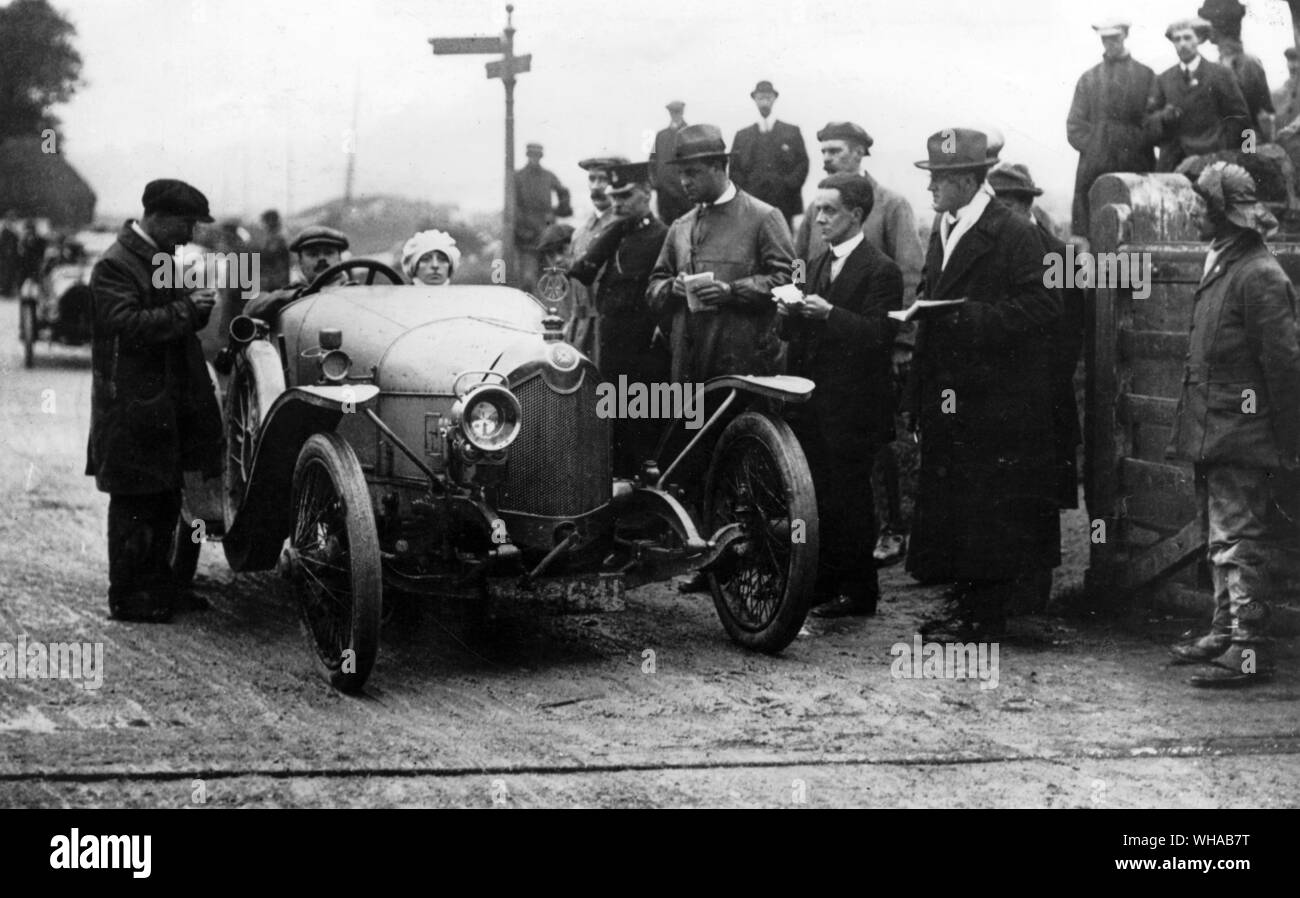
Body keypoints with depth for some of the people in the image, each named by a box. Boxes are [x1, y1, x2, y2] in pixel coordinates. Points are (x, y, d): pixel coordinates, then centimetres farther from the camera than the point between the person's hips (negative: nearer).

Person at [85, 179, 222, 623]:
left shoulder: (163, 259, 15)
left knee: (165, 502, 14)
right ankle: (128, 598, 5)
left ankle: (159, 586, 24)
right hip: (132, 409, -9)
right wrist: (185, 309, -24)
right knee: (134, 504, -2)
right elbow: (128, 324, -25)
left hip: (168, 405, 9)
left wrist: (200, 305, 0)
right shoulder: (114, 266, -13)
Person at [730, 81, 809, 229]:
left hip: (786, 206, -1)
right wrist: (744, 193, -3)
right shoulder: (742, 135, 15)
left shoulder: (792, 132, 12)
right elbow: (734, 169, 11)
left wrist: (789, 186, -7)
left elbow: (803, 164, 5)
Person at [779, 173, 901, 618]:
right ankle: (821, 584, 19)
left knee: (848, 499, -2)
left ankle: (858, 590, 8)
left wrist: (829, 313, -26)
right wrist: (791, 314, -2)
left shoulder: (880, 270, -9)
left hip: (851, 406, -7)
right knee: (815, 498, 9)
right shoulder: (819, 264, 16)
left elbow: (879, 336, -18)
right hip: (811, 404, 7)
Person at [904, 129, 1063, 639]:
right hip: (948, 396, 8)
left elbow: (1043, 308, -17)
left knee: (991, 508, -3)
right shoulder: (943, 231, 15)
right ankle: (966, 601, 20)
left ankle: (984, 616, 4)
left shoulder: (1014, 236, -10)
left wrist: (968, 315, -23)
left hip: (997, 401, -8)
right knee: (948, 503, 11)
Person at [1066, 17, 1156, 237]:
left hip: (1136, 169, -1)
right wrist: (1093, 149, -4)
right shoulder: (1088, 79, 16)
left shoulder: (1146, 76, 11)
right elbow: (1074, 126, 10)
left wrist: (1136, 145, -7)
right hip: (1094, 171, 1)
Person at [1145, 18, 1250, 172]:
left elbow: (1239, 119, 2)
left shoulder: (1220, 75, 4)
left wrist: (1222, 152, -5)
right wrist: (1163, 117, -11)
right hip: (1171, 164, 2)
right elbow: (1148, 123, 10)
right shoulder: (1163, 79, 12)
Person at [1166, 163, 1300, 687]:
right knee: (1220, 541, 17)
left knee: (1239, 542, -8)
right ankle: (1225, 633, 26)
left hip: (1242, 435, -10)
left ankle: (1249, 651, -4)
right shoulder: (1219, 267, 15)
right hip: (1213, 434, 10)